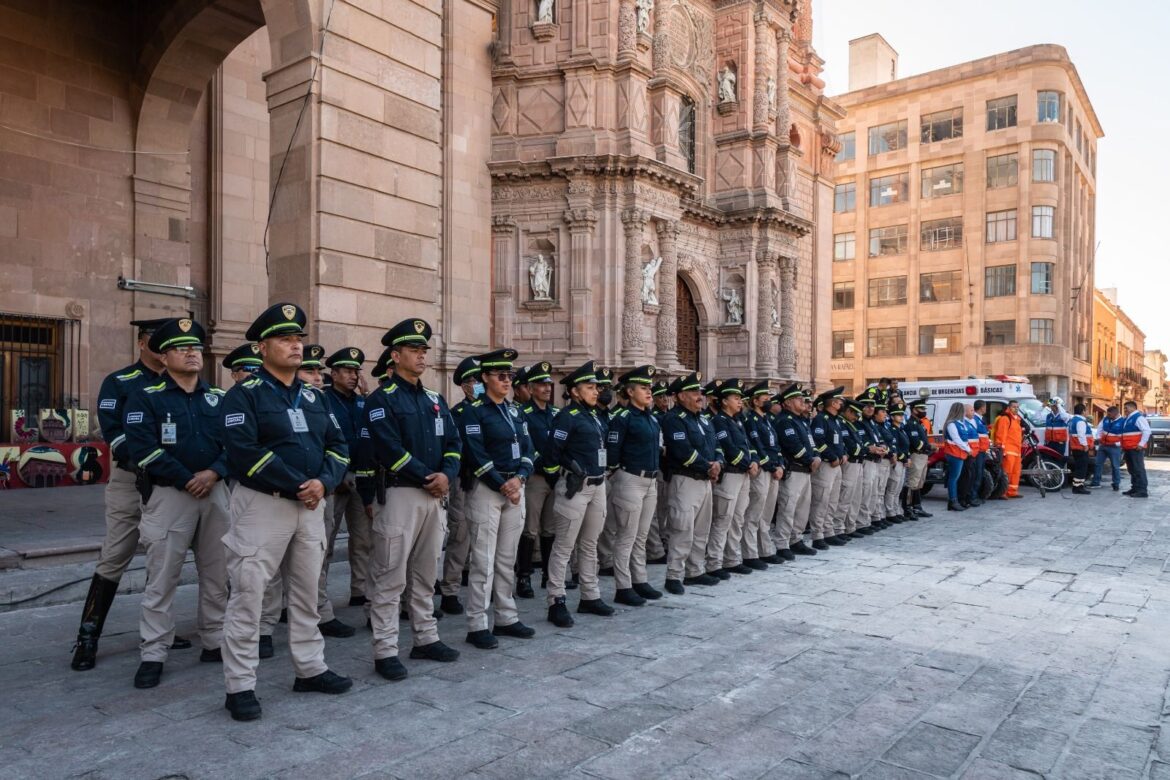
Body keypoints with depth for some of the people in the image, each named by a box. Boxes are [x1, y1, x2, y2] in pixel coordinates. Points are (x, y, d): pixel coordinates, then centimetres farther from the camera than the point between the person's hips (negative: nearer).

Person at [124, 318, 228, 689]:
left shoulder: (220, 398, 11)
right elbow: (143, 448, -12)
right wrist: (187, 480, -15)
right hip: (169, 494, -4)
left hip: (216, 492, 4)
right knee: (162, 578, 0)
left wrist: (213, 473, -12)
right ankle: (152, 655, 10)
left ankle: (215, 643, 22)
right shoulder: (146, 397, -1)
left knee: (217, 574, 10)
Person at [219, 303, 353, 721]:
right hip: (262, 504, -6)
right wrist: (297, 486, -19)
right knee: (248, 594, -2)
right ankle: (240, 686, 10)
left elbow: (338, 444, 9)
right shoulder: (244, 394, -6)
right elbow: (244, 451, -19)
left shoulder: (313, 395, 12)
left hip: (312, 505, 6)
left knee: (307, 591, 14)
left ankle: (311, 669, 27)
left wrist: (323, 482, -10)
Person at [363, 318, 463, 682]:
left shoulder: (435, 399, 16)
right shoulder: (382, 398, -5)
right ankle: (385, 651, 5)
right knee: (390, 577, -3)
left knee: (426, 573, 15)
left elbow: (454, 442, 10)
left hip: (435, 496, 7)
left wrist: (447, 475, -9)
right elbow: (389, 449, -16)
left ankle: (426, 638, 26)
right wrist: (427, 478, -14)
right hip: (400, 495, -7)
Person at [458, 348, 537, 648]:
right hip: (486, 489, -6)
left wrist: (519, 478, -8)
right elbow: (475, 455, -14)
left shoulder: (515, 410, 15)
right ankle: (477, 626, 3)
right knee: (484, 560, -5)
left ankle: (506, 618, 21)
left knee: (507, 559, 12)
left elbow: (527, 448, 9)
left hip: (515, 488, 7)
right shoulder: (474, 411, -6)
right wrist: (502, 485, -16)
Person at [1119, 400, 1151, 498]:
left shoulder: (1139, 417, -10)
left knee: (1139, 469, -9)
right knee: (1132, 470, 13)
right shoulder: (1127, 419, 19)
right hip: (1128, 448, 9)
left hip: (1136, 448, -9)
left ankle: (1143, 491, -9)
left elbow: (1147, 431, -18)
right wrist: (1123, 446, 19)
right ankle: (1135, 488, 20)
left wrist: (1141, 444, -20)